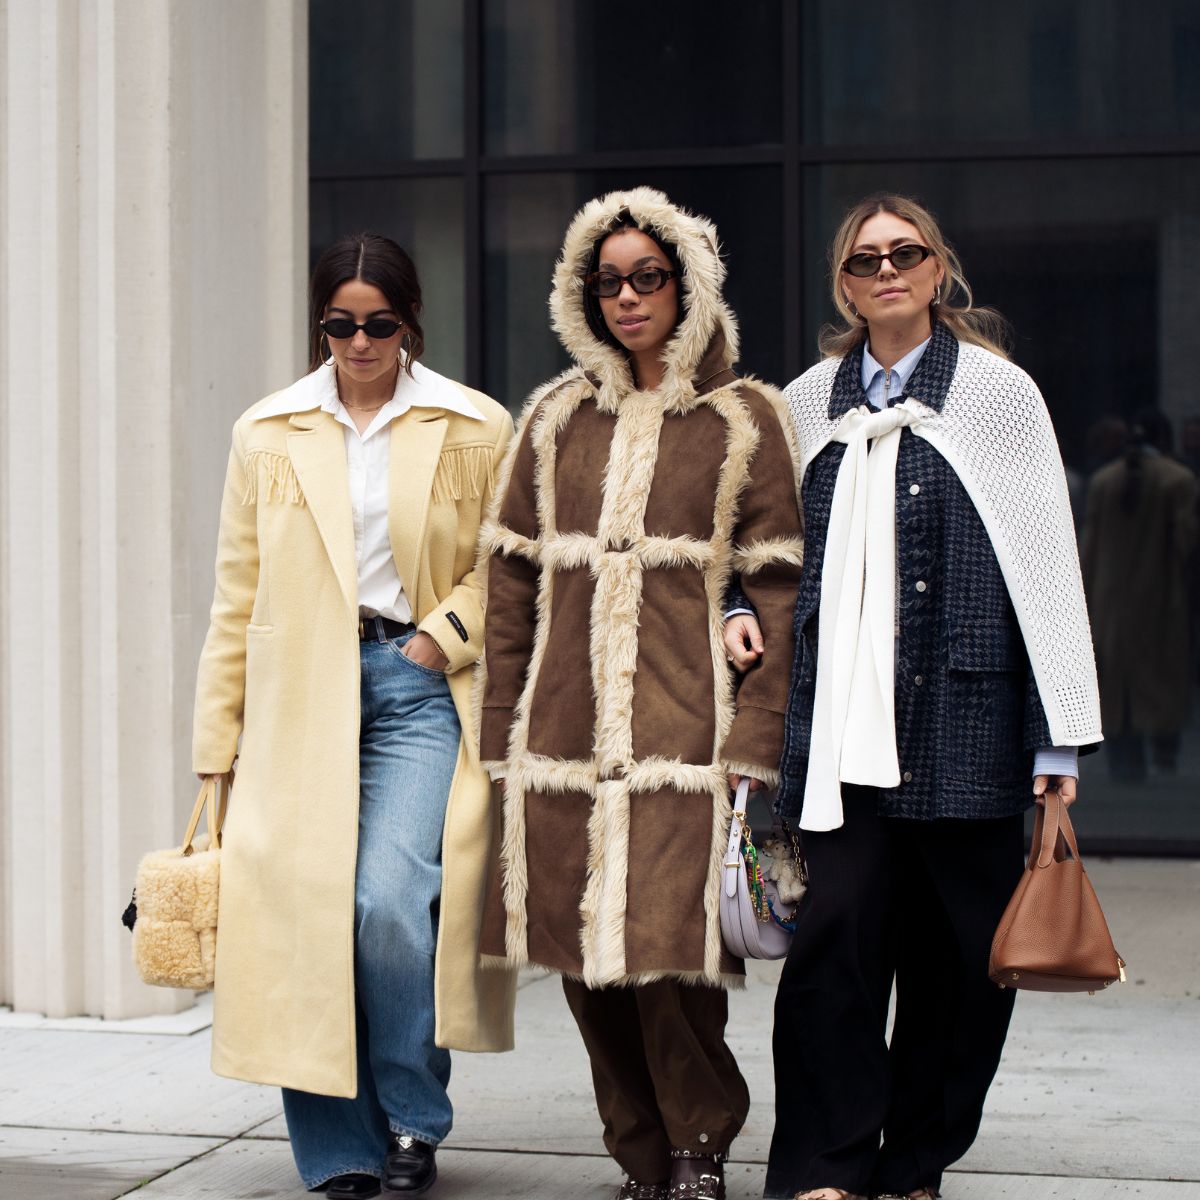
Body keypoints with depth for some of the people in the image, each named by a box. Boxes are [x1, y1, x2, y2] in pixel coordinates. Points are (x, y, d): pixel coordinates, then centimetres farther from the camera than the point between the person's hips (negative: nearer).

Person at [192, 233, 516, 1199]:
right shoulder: (268, 433, 11)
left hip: (418, 685, -2)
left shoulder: (476, 430, 6)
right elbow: (238, 594, 12)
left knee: (390, 902, -17)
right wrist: (216, 741, 9)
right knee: (304, 912, -3)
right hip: (299, 700, 2)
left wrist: (444, 634, -9)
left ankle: (413, 1120, 4)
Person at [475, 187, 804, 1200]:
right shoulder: (557, 419, 15)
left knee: (668, 950, -10)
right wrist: (499, 734, 9)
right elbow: (513, 582, 15)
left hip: (683, 732, -4)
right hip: (564, 734, 4)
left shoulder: (743, 421, 5)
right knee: (587, 963, 4)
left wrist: (753, 739, -8)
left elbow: (776, 591, 0)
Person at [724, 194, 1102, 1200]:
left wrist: (1060, 734, -3)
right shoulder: (810, 403, 13)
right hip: (843, 716, 2)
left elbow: (1047, 563, 2)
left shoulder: (996, 391, 4)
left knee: (959, 946, 2)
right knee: (839, 926, -8)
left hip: (964, 710, -1)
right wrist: (745, 610, 5)